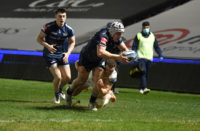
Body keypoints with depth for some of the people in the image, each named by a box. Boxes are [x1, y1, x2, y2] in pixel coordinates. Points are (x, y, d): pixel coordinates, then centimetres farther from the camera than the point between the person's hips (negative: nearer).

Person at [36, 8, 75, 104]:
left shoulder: (69, 29, -9)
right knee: (58, 77, -15)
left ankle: (60, 89, 34)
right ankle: (56, 93, 16)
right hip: (50, 55, -4)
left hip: (62, 55, 4)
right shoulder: (48, 27, -17)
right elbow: (39, 38, -9)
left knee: (67, 77, -1)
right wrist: (48, 46, -27)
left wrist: (68, 53, -13)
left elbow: (72, 42, 4)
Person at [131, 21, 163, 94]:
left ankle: (141, 88, 14)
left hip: (149, 58, 4)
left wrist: (160, 55, 8)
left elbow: (156, 47, 19)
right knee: (143, 72, -20)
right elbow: (134, 47, 2)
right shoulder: (138, 36, 4)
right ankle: (144, 88, -29)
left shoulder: (152, 36, 14)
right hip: (141, 57, -4)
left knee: (146, 74, 4)